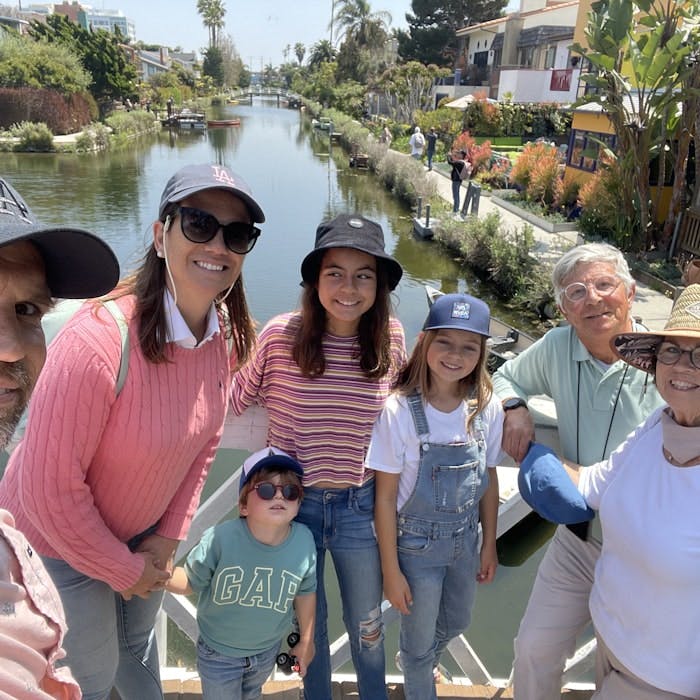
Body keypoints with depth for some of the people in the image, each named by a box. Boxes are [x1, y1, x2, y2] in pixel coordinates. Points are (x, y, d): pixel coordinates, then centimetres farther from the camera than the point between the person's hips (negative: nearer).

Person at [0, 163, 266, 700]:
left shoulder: (225, 334, -15)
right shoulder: (99, 340, -36)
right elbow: (50, 489, -28)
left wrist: (168, 535, 0)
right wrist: (123, 569, -15)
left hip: (143, 530, 6)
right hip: (61, 541, -5)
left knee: (138, 640, 30)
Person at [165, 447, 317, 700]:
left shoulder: (304, 541, -22)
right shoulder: (220, 539, -33)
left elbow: (305, 592, -5)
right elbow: (191, 582, -17)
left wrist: (306, 640, 6)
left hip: (268, 649, 4)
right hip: (219, 652, -3)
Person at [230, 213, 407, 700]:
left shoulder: (391, 338, -10)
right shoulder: (281, 336, -17)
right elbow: (236, 397, -1)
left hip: (360, 505, 1)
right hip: (295, 501, -1)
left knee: (367, 626, 21)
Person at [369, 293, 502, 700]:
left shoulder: (487, 408, -13)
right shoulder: (400, 411, -25)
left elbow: (489, 481, 1)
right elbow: (385, 497, -17)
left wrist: (489, 545, 8)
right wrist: (391, 571, -12)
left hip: (465, 539, 5)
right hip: (417, 543, -4)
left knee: (457, 623, 29)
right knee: (420, 641, 17)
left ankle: (421, 662, 62)